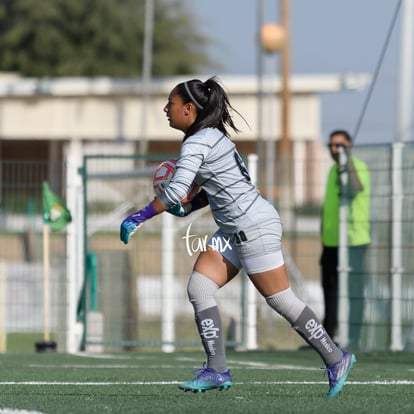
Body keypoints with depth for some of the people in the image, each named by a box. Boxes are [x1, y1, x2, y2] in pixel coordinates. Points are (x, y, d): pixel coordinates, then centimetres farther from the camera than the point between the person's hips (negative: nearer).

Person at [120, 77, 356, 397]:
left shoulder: (197, 144, -18)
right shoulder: (212, 136, 12)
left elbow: (175, 191, -27)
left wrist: (138, 218, -17)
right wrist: (189, 208, 9)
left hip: (254, 226, -10)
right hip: (234, 230, 10)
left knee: (281, 300, -3)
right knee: (199, 288, 1)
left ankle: (336, 360, 9)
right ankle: (217, 371, 0)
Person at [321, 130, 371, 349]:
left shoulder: (359, 168, -8)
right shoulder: (333, 170, 16)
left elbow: (356, 189, -31)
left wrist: (348, 160, -29)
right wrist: (324, 241, 22)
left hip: (353, 242, -8)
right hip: (331, 242, 8)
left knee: (353, 292, -5)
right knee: (330, 291, 12)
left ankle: (353, 339, -3)